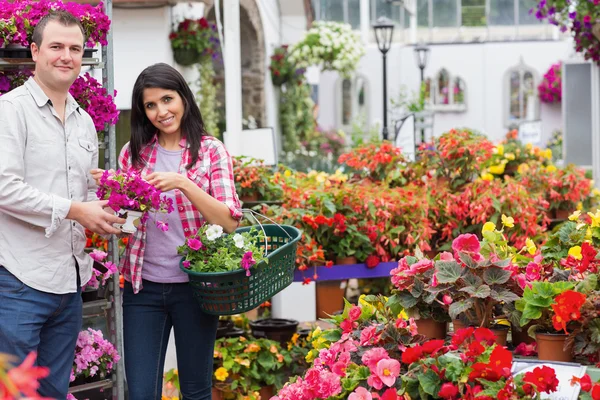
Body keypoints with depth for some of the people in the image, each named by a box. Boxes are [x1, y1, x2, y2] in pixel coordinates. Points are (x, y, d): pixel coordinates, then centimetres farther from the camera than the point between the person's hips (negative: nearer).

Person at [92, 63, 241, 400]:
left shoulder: (211, 151, -1)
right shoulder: (134, 152, 7)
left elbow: (230, 221, -10)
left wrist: (183, 183, -22)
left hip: (194, 284, -2)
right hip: (143, 286, 2)